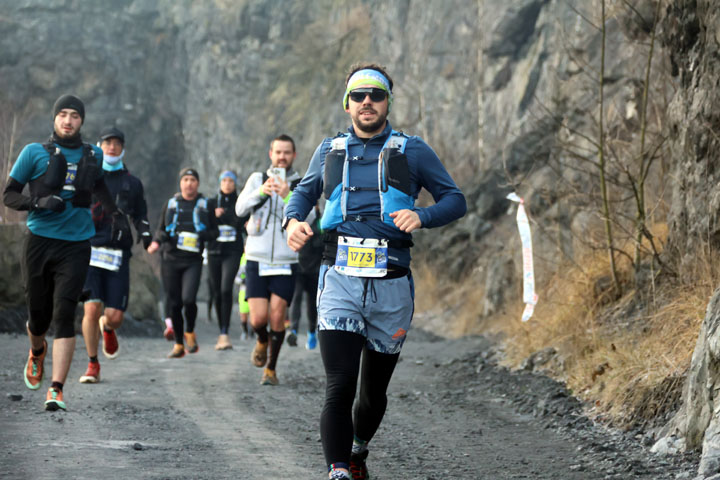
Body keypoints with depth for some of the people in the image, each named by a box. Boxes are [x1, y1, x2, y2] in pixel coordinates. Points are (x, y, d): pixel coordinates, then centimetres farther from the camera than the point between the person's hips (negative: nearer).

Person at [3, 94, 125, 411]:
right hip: (39, 242, -1)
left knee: (64, 315, -13)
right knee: (38, 315, 7)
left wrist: (115, 214, 20)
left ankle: (56, 390, -16)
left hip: (76, 245, 1)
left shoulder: (93, 156, 11)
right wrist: (38, 202, -15)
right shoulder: (34, 153, 2)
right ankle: (37, 352, 44)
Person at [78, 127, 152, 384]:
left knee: (115, 317, -5)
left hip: (118, 254, 1)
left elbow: (140, 215, 19)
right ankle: (92, 365, 4)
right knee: (91, 310, -13)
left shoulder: (132, 183, 12)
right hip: (90, 250, -1)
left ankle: (107, 328, 35)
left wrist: (145, 232, 0)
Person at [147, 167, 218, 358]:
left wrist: (200, 236, -10)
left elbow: (214, 231, 10)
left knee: (188, 299, -20)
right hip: (171, 260, 2)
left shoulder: (205, 205, 8)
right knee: (174, 303, 1)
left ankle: (190, 332, 7)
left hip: (193, 261, -2)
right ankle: (179, 344, 14)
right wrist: (157, 241, -5)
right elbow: (160, 229, 17)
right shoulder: (171, 204, 12)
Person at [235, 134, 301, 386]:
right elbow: (240, 209, -7)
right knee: (258, 319, -6)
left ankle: (271, 369, 11)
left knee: (277, 317, -7)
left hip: (286, 263, -1)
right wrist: (261, 191, -24)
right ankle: (262, 341, 30)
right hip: (257, 261, 1)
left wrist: (287, 196, -26)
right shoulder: (258, 179, 6)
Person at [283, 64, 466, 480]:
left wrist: (421, 216, -14)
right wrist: (293, 220, 5)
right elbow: (305, 192, 28)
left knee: (374, 390, 13)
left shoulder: (412, 151, 7)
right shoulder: (330, 151, 13)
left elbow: (456, 200, 7)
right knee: (340, 387, -15)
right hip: (340, 278, 0)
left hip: (391, 285, 0)